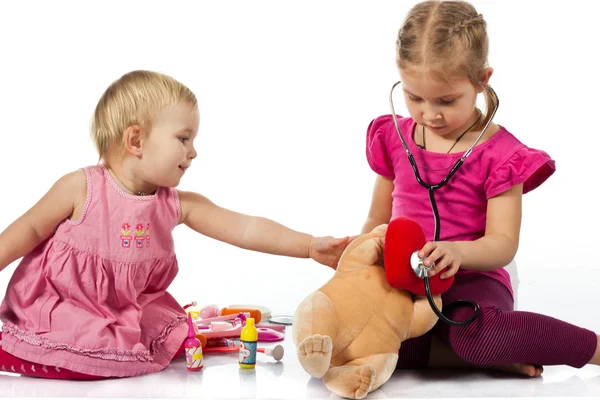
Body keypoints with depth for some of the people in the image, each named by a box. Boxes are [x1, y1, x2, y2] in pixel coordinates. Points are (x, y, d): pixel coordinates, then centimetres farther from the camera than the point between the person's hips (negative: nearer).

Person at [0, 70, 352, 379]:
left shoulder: (177, 205, -6)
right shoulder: (82, 187, -15)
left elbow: (245, 229, -9)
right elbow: (30, 229, -5)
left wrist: (309, 246, -17)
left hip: (128, 314, 5)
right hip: (56, 308, -4)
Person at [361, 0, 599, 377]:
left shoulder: (499, 153, -4)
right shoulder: (394, 138, 9)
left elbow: (503, 244, -11)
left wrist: (459, 252, -33)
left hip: (471, 281, -4)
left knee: (478, 333, -41)